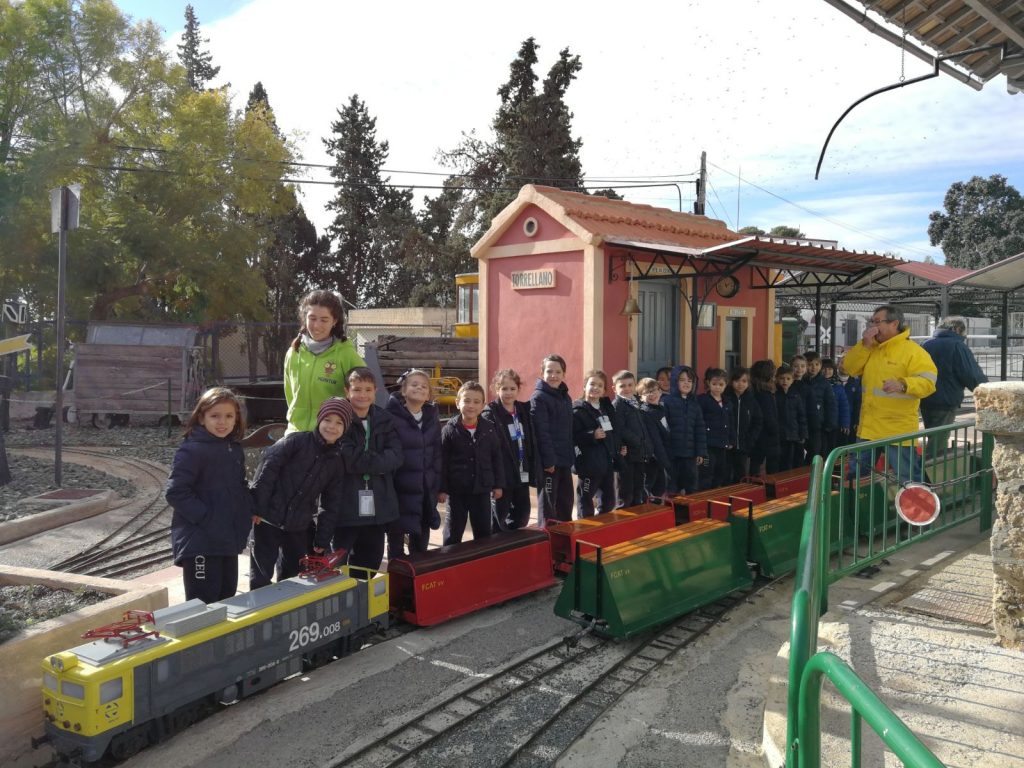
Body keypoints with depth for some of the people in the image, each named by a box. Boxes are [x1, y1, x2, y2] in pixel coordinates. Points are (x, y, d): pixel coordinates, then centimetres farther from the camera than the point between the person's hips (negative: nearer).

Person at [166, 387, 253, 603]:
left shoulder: (234, 450, 10)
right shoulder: (192, 451, -14)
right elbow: (175, 492, -19)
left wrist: (249, 509, 5)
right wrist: (205, 518, -21)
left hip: (229, 541, 8)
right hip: (199, 543, -8)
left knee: (226, 598, 18)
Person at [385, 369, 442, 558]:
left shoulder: (433, 419, 9)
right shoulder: (391, 417, -10)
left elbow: (437, 455, 12)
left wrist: (436, 487, 8)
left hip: (425, 491, 5)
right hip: (399, 489, -5)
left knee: (421, 543, 16)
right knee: (396, 542, 6)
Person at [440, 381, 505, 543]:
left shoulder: (489, 429, 1)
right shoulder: (449, 430, -8)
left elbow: (497, 458, 7)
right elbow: (442, 461, -7)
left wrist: (498, 484, 5)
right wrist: (442, 488, -9)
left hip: (482, 488, 3)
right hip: (457, 489, -3)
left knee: (484, 531, 13)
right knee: (453, 532, 8)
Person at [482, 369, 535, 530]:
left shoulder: (524, 410, 9)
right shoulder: (490, 414, -8)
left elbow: (530, 442, 14)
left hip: (522, 473, 6)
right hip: (502, 474, -5)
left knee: (523, 514, 12)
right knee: (500, 516, 4)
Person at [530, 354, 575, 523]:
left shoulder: (565, 397, 14)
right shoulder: (538, 398, -11)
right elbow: (541, 432, -17)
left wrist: (571, 456, 11)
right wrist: (548, 460, -20)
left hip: (565, 459, 8)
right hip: (549, 460, -8)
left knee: (566, 501, 15)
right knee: (547, 503, 2)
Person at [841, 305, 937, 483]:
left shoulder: (913, 351, -11)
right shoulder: (869, 348, 11)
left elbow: (928, 382, -19)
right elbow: (849, 368, 3)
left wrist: (903, 384, -37)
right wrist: (865, 344, -8)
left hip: (898, 430, -7)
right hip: (868, 427, 7)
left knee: (909, 481, 1)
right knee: (855, 475, 17)